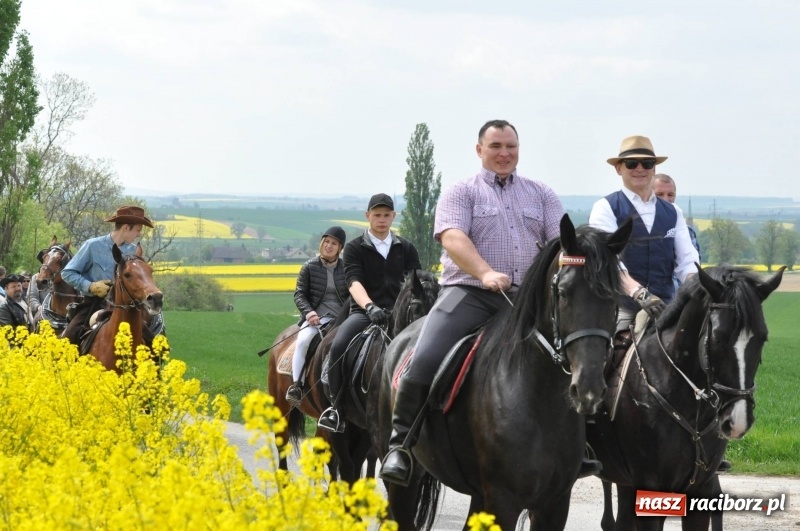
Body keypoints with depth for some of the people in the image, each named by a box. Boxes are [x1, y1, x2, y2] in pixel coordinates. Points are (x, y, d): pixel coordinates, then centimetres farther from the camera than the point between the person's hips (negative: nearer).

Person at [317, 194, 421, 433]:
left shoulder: (406, 248, 15)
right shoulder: (355, 248, 6)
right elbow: (354, 282, -10)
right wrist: (370, 307, -30)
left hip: (398, 312, 2)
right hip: (364, 311, -2)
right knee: (339, 347, -31)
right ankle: (337, 408, -18)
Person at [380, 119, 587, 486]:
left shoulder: (542, 195, 19)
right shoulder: (461, 193, 8)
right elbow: (453, 237, -10)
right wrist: (486, 273, -28)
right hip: (470, 293, -3)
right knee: (425, 360, -25)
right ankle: (400, 444, -10)